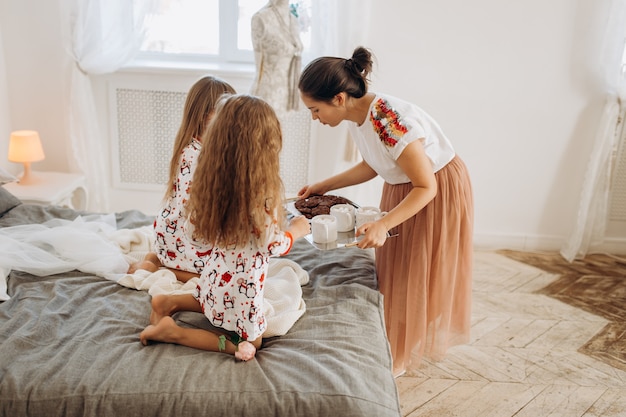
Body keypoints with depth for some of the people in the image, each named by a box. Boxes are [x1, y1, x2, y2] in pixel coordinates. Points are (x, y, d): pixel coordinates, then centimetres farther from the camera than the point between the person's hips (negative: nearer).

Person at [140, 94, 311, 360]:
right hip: (241, 287, -7)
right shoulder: (264, 191, -27)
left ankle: (170, 302, 18)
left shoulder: (210, 178, -7)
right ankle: (173, 332, 2)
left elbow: (193, 230, 2)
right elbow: (273, 246, -19)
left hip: (214, 277, 7)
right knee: (247, 346, 16)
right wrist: (296, 230, 0)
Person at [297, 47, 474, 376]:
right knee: (394, 272, 17)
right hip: (400, 188, 8)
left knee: (415, 278, 6)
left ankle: (399, 358, 26)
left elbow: (426, 187, -27)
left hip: (439, 192, -8)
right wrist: (323, 186, 2)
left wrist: (383, 224, -36)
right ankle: (396, 338, 37)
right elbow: (371, 166, 6)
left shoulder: (390, 121, -36)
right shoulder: (358, 116, -10)